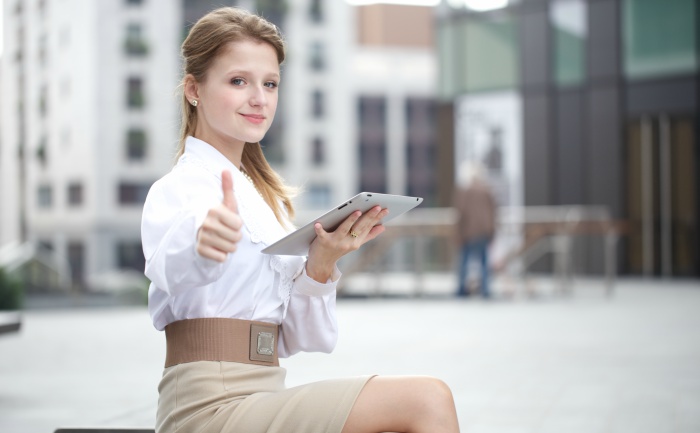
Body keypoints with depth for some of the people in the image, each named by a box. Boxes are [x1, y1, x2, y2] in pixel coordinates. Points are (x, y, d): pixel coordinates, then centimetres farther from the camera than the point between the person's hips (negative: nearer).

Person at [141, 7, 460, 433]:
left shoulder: (268, 199, 19)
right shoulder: (179, 187, -4)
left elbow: (303, 338, 15)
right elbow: (171, 266, -29)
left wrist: (319, 267, -5)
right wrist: (203, 244, -52)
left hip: (260, 397, 7)